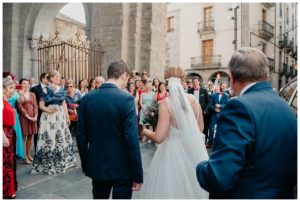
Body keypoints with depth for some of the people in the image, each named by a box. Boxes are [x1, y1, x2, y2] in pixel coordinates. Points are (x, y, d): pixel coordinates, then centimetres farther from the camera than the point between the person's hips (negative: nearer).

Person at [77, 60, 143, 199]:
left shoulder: (87, 99, -3)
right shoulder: (126, 99, -17)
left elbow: (81, 136, 1)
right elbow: (132, 140, -19)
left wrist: (85, 164, 13)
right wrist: (138, 174, -11)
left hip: (96, 166, 5)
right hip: (122, 168, -4)